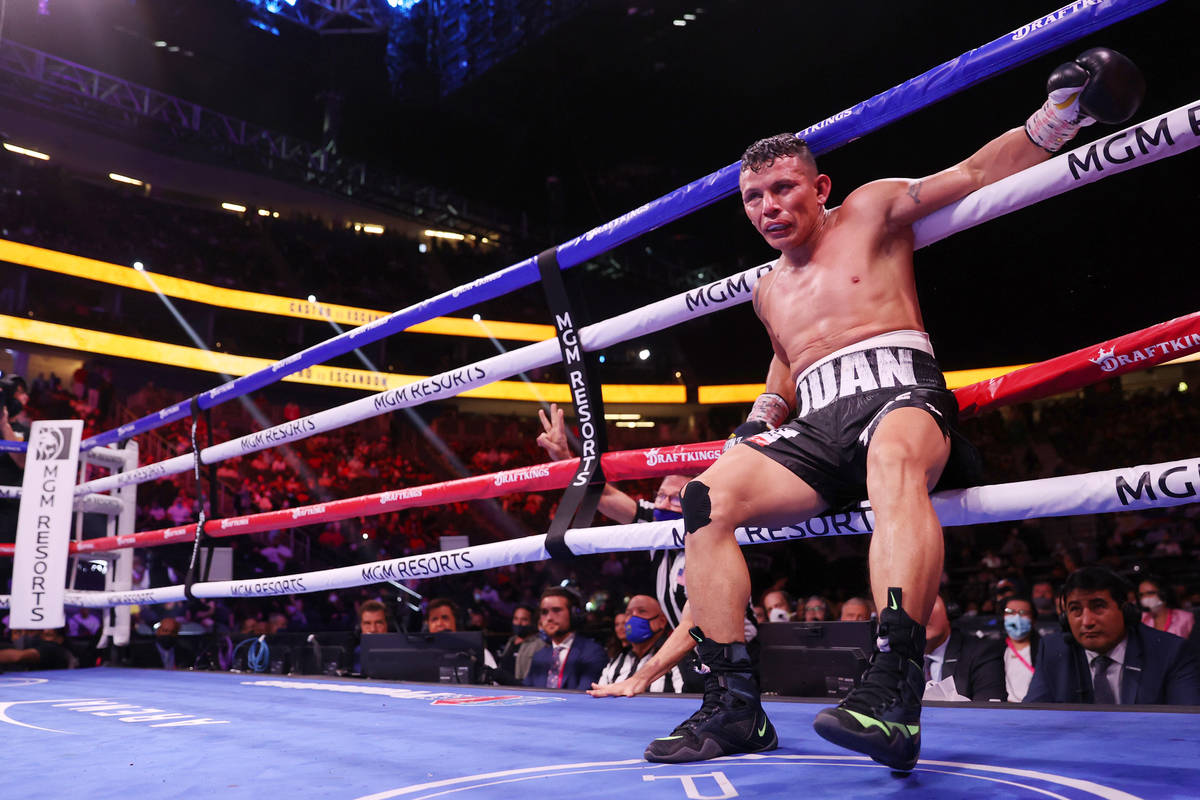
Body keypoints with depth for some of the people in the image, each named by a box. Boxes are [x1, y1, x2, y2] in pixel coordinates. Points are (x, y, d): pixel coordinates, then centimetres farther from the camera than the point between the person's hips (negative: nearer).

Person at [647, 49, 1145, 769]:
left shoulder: (872, 212, 14)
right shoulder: (769, 292, 28)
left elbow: (978, 173, 11)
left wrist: (1062, 113, -1)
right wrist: (764, 413, 18)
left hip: (899, 387, -5)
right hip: (815, 422, 5)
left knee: (895, 456, -42)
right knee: (708, 496, -20)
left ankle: (894, 689, -54)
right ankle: (737, 703, -21)